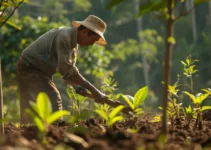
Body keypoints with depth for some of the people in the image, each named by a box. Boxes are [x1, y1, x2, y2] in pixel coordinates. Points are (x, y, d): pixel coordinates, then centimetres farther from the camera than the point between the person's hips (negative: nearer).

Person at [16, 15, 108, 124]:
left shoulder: (73, 43, 7)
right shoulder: (64, 37, -24)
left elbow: (68, 70, 9)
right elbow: (66, 68, -31)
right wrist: (93, 90, -32)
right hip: (30, 67, -10)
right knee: (53, 101, -16)